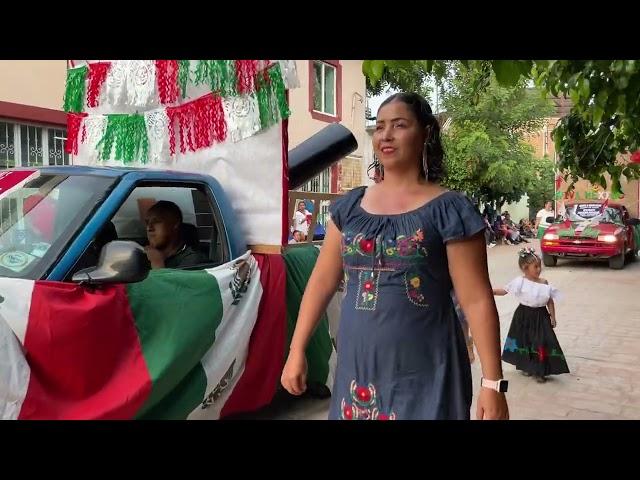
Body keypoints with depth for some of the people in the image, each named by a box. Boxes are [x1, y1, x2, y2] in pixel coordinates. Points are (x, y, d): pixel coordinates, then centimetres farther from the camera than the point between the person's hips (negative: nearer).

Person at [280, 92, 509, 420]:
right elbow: (322, 281, 8)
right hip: (356, 368, 4)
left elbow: (477, 300, -9)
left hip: (424, 376, -4)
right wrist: (296, 350, 7)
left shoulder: (448, 210, -7)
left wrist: (493, 383, -12)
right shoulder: (350, 206, 6)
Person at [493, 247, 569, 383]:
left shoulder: (544, 283, -1)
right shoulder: (520, 282, -10)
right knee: (524, 341, 9)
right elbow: (505, 290, -7)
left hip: (541, 316, 2)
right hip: (525, 315, -2)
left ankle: (540, 371, 10)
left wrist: (553, 317, 6)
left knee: (542, 342, -1)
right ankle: (526, 366, 29)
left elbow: (550, 301, 6)